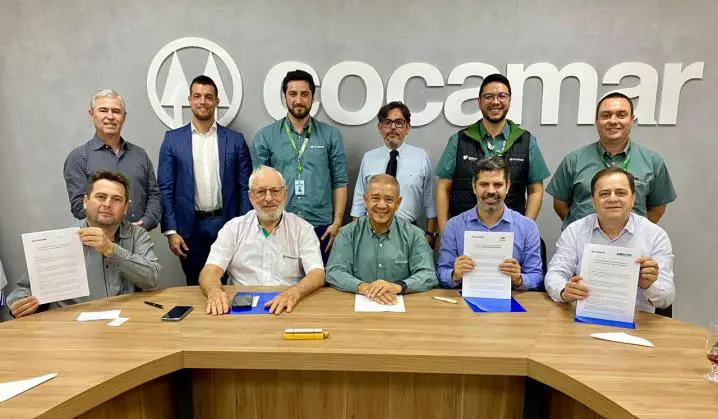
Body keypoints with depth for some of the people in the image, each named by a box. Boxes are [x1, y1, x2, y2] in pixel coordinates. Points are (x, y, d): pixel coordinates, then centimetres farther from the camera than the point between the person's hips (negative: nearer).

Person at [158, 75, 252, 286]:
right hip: (190, 227, 0)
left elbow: (245, 188, 2)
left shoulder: (235, 140, 3)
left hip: (227, 224, 0)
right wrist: (170, 231, -5)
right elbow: (165, 189, 2)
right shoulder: (172, 139, 3)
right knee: (195, 286, 12)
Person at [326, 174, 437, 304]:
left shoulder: (414, 234, 2)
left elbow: (428, 275, -6)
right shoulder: (348, 233, 2)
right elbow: (334, 272, -7)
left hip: (401, 304, 0)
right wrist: (364, 287, -25)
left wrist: (398, 286, -25)